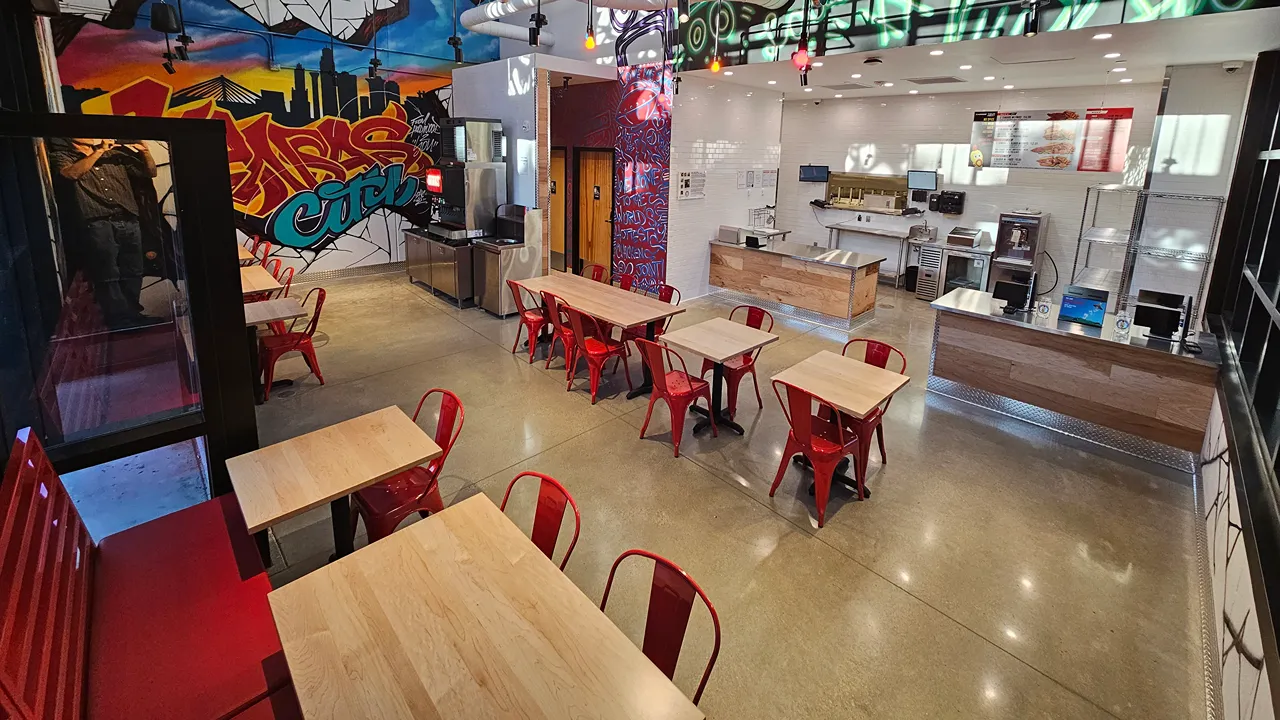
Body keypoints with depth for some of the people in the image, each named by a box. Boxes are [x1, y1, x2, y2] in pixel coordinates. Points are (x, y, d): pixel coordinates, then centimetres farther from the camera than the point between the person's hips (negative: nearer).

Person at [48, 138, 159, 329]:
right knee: (107, 275, -2)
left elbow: (150, 172, 18)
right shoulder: (61, 155, 9)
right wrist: (99, 151, -8)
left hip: (129, 222, 4)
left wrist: (144, 151, 0)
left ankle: (132, 314, 18)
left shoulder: (114, 154, 19)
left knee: (132, 273, 7)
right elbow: (71, 173, -12)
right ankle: (121, 320, 2)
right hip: (97, 224, -3)